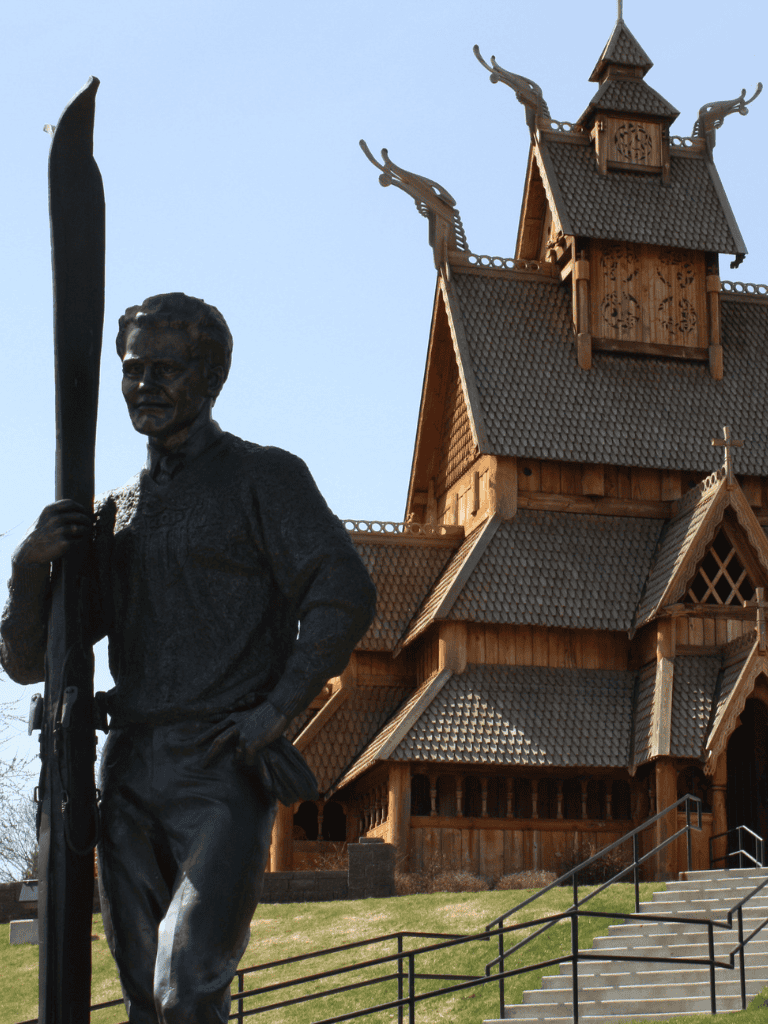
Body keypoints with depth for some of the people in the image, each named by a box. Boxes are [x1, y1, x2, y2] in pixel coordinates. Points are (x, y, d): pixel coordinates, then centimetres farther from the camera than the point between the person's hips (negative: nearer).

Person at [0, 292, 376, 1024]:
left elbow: (344, 597, -8)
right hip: (130, 777, 6)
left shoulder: (263, 478, 4)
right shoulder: (115, 513, 19)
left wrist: (277, 709, -16)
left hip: (223, 773, -6)